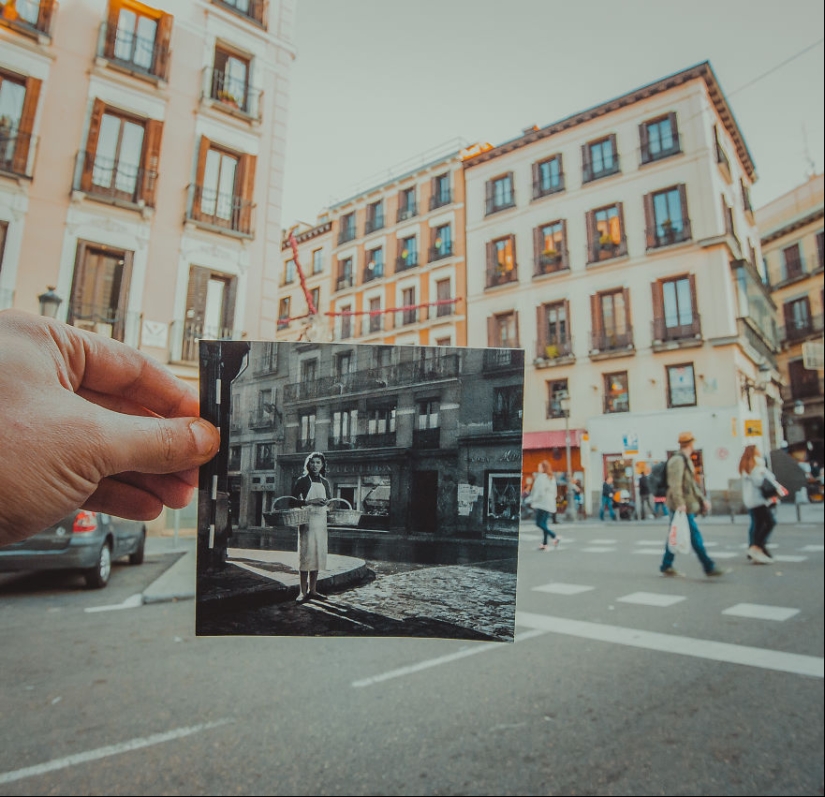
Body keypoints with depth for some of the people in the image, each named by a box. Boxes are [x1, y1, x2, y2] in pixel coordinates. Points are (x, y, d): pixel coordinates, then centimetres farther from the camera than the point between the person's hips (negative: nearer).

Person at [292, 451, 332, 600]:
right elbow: (293, 500, -8)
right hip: (307, 521, -5)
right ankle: (303, 592, -2)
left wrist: (326, 502, -1)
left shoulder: (324, 482, 13)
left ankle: (312, 590, 16)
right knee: (306, 555, -7)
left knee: (318, 555, 7)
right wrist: (311, 501, -18)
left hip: (321, 521, 5)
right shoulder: (303, 480, -2)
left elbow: (330, 499, 22)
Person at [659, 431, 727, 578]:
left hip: (686, 505, 10)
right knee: (695, 536, -4)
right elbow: (675, 484, -22)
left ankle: (666, 566, 16)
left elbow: (692, 484, 26)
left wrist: (702, 499, 22)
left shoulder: (686, 460, 19)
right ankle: (709, 567, 3)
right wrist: (680, 503, -28)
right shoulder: (678, 460, -14)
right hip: (683, 506, -10)